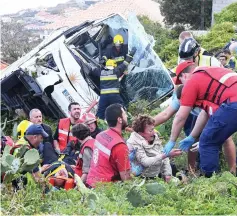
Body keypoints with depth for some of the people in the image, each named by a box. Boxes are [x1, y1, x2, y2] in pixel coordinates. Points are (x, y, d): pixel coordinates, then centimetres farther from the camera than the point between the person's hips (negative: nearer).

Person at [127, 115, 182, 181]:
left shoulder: (154, 137, 3)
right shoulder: (134, 143, -17)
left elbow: (164, 158, 8)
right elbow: (145, 162, -26)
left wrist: (167, 174, -5)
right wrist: (167, 155, -30)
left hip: (158, 174, 8)